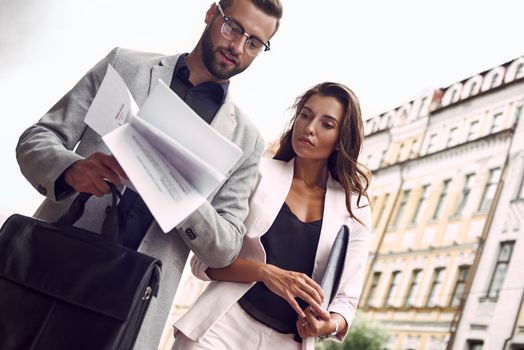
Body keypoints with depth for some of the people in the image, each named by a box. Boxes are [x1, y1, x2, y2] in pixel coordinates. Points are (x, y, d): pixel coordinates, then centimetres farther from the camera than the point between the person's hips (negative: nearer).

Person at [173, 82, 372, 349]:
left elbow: (346, 298, 4)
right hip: (222, 327, -1)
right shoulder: (259, 173, -1)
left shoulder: (354, 210, 2)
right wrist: (265, 272, -21)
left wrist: (330, 325, -18)